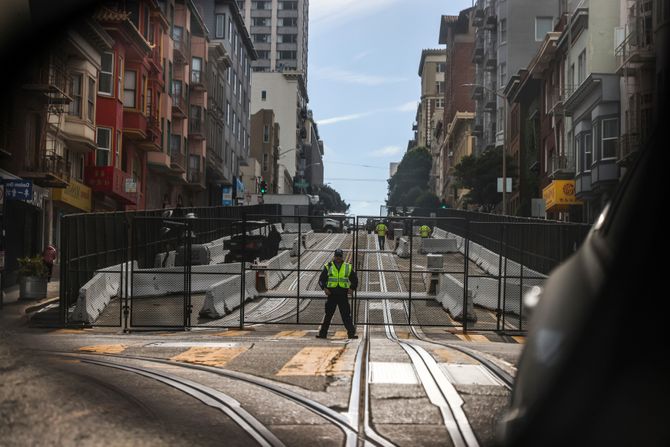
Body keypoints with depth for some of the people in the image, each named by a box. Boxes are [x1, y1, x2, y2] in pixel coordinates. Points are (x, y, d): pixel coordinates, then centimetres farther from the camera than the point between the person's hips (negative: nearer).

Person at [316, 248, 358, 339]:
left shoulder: (348, 267, 10)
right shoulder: (328, 267, 8)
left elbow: (355, 280, 16)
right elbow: (321, 279, 11)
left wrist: (351, 288, 0)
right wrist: (325, 288, -5)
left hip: (343, 295, 0)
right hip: (331, 294, 0)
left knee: (346, 315, -2)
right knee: (328, 314, 4)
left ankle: (351, 333, -1)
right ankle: (323, 333, 10)